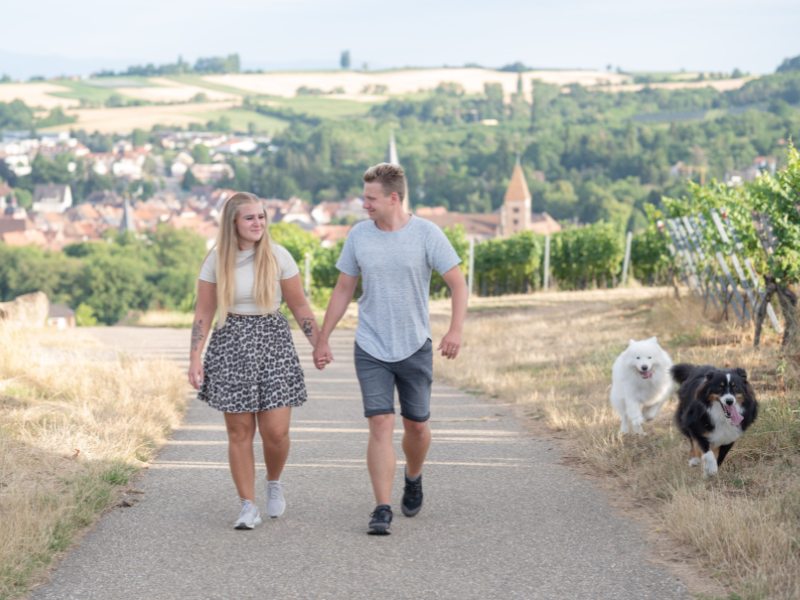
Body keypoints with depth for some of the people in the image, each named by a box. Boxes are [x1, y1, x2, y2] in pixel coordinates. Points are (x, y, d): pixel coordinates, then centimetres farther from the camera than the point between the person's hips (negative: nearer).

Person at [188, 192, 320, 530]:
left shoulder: (278, 257, -1)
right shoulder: (217, 260, 0)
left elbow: (299, 306, 6)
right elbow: (203, 313, 4)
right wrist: (195, 358, -3)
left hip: (273, 341, 0)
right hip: (231, 345, 0)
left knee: (276, 431, -5)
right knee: (239, 431, 1)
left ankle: (274, 482, 26)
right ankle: (248, 506, 10)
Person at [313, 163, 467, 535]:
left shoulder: (427, 234, -8)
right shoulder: (358, 235, 0)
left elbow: (458, 284, -7)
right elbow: (343, 289, 10)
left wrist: (455, 330, -22)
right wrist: (322, 339, 10)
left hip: (415, 347, -1)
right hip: (371, 349, 1)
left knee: (416, 424, 10)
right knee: (380, 424, -10)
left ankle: (413, 479, 40)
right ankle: (382, 509, -9)